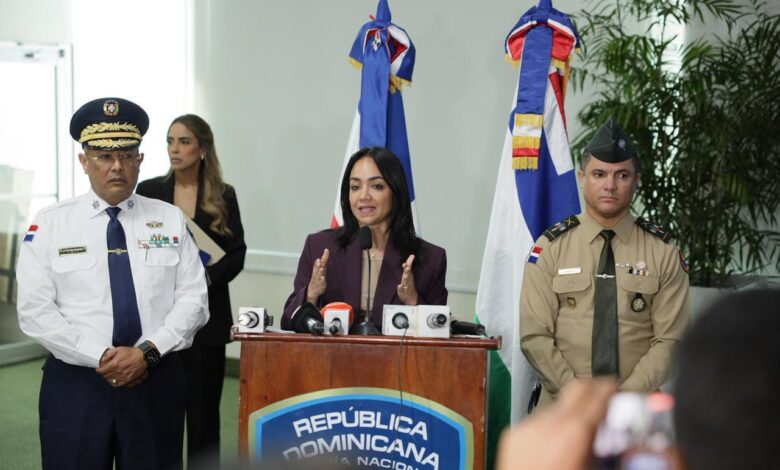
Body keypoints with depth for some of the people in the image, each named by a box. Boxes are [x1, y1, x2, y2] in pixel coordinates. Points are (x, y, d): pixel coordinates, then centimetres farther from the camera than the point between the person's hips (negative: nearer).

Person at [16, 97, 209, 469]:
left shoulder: (171, 220, 5)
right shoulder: (50, 224, 0)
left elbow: (193, 298, 0)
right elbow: (35, 310, -6)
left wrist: (148, 351, -14)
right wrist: (102, 356, -15)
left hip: (156, 382, 2)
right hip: (75, 383, -1)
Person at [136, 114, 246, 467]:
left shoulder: (223, 196, 4)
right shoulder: (149, 192, 4)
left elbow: (236, 253, 2)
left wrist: (206, 277, -13)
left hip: (205, 314, 0)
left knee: (203, 407, 4)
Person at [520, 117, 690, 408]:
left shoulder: (663, 252, 3)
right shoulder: (550, 247, 3)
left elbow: (670, 339, 0)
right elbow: (534, 335, -1)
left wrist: (626, 397, -11)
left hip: (635, 408, 0)